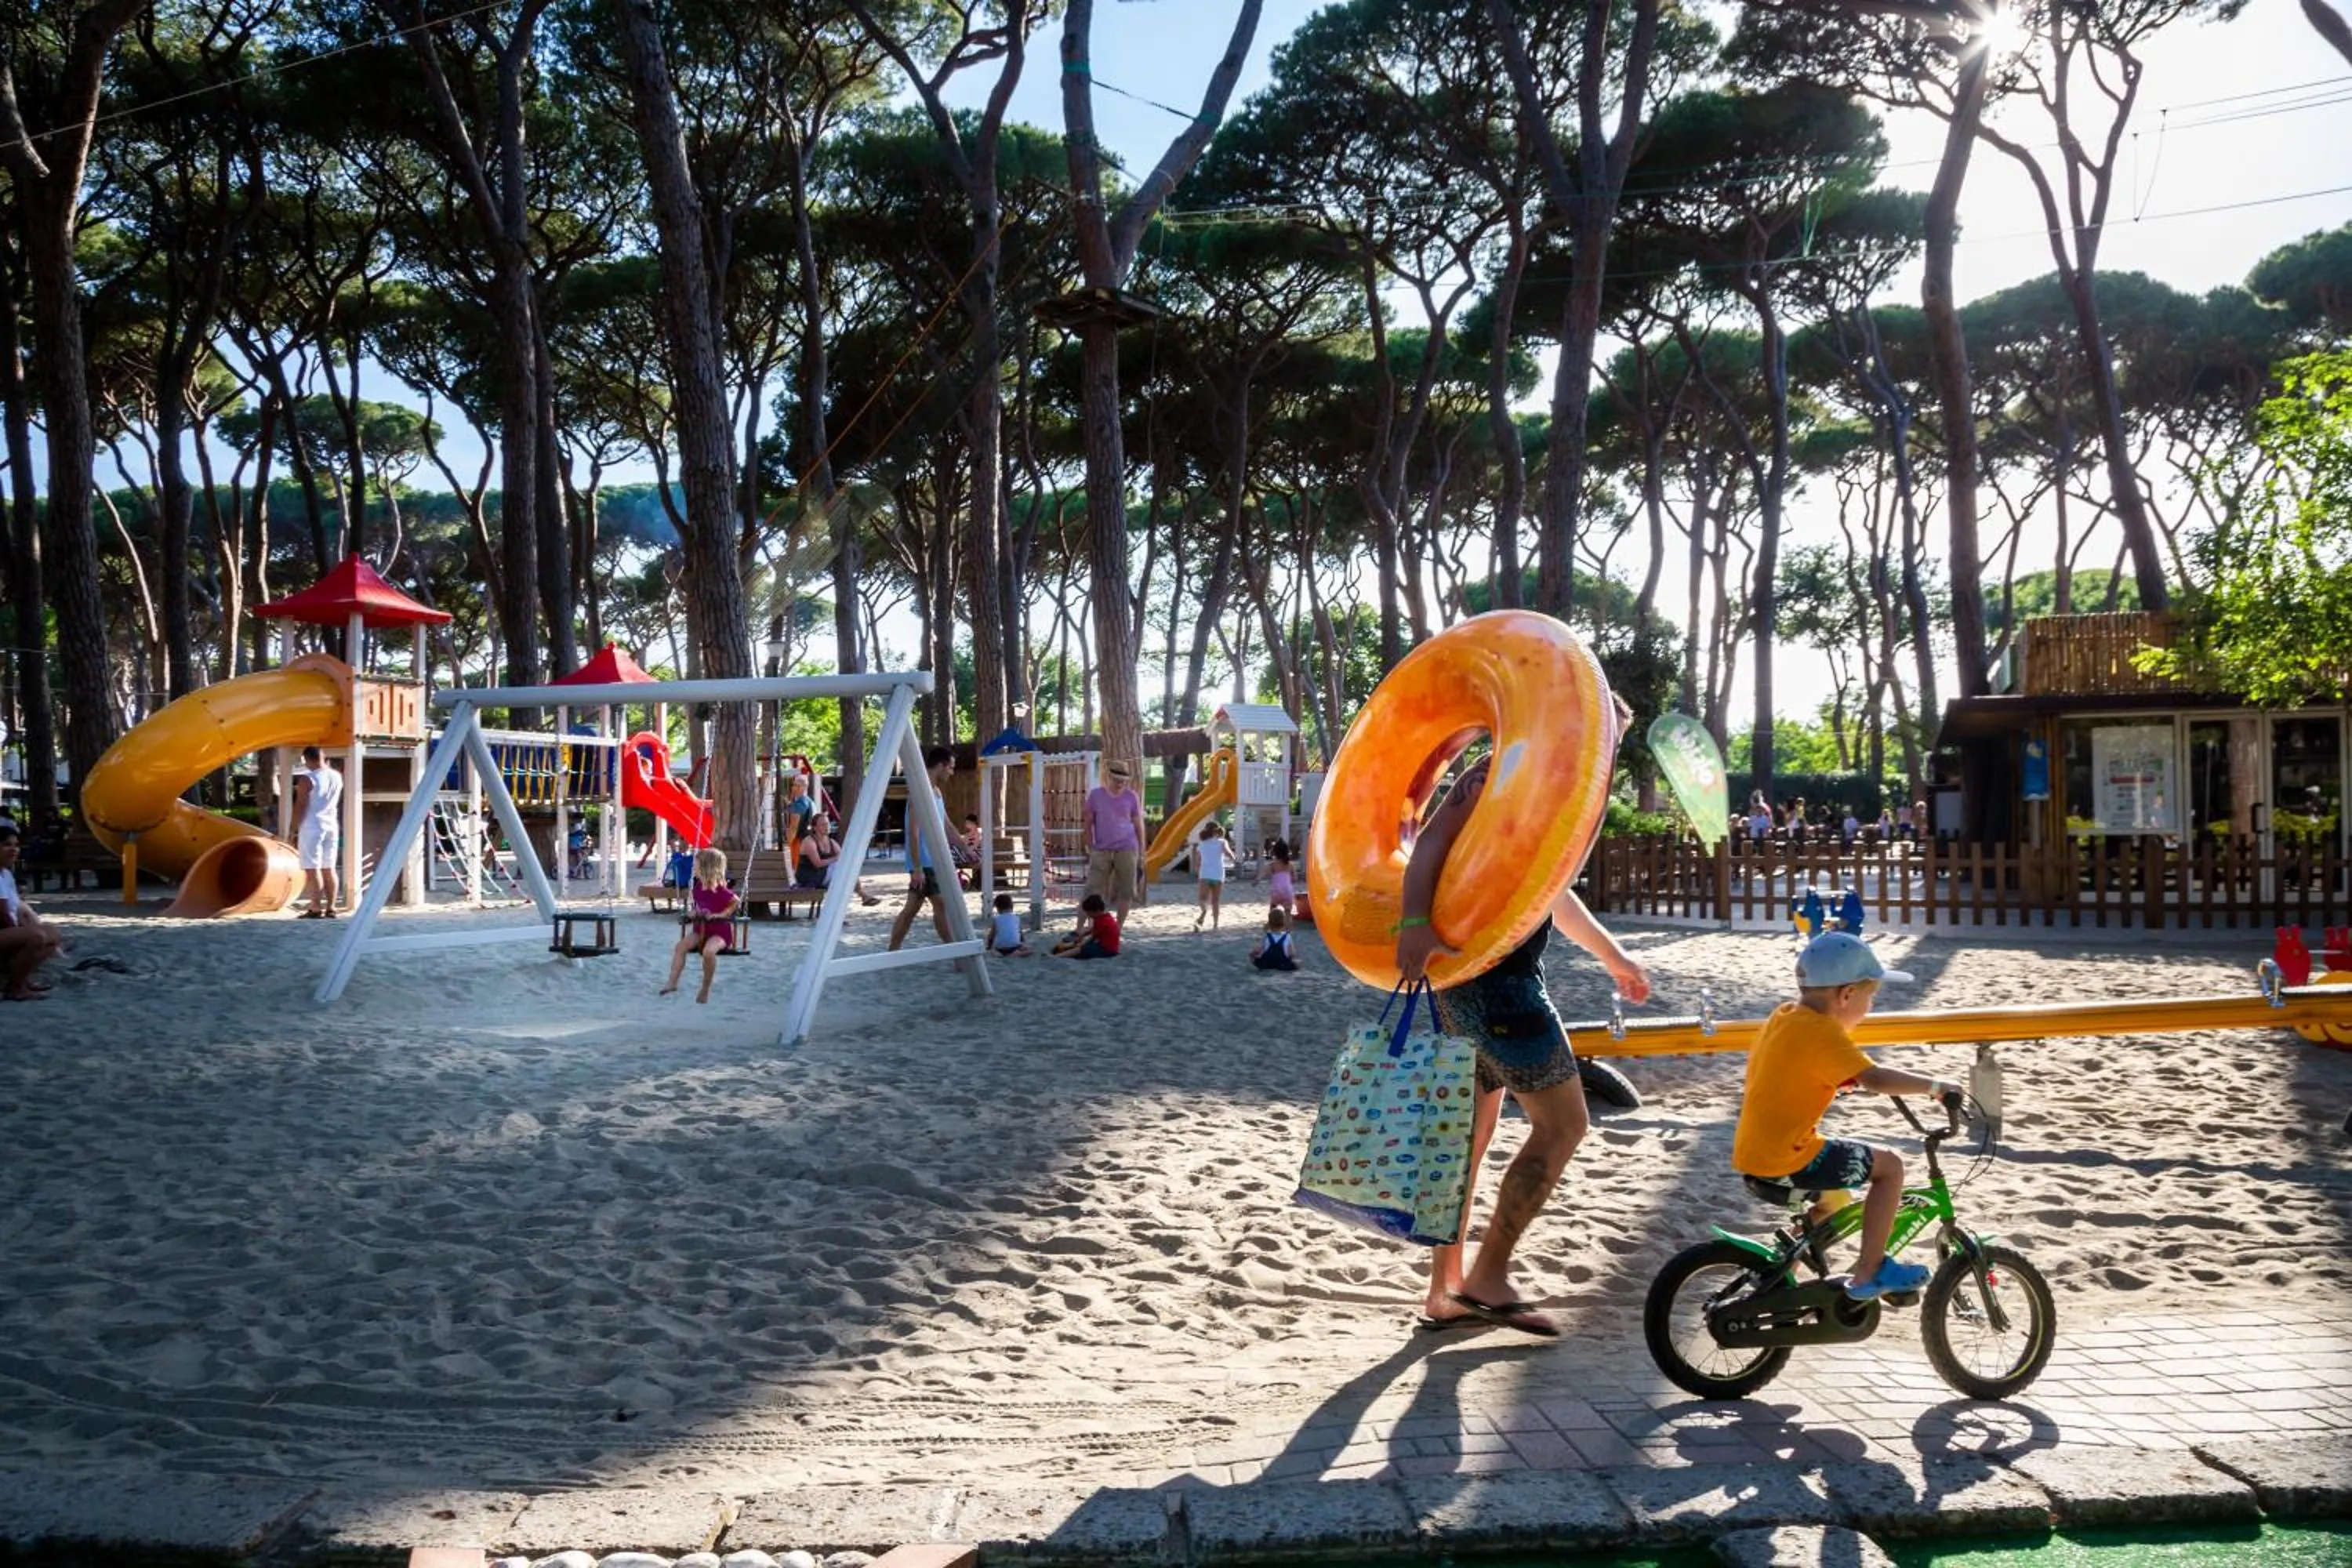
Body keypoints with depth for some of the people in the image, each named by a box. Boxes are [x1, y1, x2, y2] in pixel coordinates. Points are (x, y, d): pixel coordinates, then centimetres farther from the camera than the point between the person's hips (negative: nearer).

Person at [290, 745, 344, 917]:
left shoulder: (307, 779, -12)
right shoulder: (337, 777, 6)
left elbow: (300, 807, -13)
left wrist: (294, 831, -6)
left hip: (312, 828, -6)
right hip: (332, 827, 6)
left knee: (313, 869, -6)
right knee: (329, 869, 8)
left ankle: (316, 909, -9)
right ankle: (330, 908, 7)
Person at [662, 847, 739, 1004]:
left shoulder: (721, 891, -17)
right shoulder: (698, 888, 6)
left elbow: (735, 904, -10)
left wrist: (718, 915, -17)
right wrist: (692, 914, 0)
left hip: (720, 931, -7)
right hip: (700, 929, 7)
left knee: (708, 951, -35)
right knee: (681, 946, -18)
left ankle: (705, 989, -16)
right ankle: (672, 982, -15)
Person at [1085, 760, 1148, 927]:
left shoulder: (1132, 797, 2)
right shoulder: (1095, 795, 2)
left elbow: (1138, 826, 7)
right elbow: (1089, 824, 7)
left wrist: (1141, 854, 5)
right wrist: (1090, 849, 4)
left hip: (1127, 850, 0)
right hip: (1101, 851, 0)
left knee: (1126, 892, 2)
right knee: (1093, 891, -6)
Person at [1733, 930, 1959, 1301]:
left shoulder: (1784, 1016, 10)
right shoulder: (1823, 1032, -17)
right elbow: (1875, 1078, -25)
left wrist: (1845, 1078, 29)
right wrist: (1935, 1086, -16)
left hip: (1752, 1155, 9)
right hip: (1785, 1161, -9)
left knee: (1832, 1197, 31)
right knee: (1889, 1165, 1)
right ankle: (1869, 1273, 4)